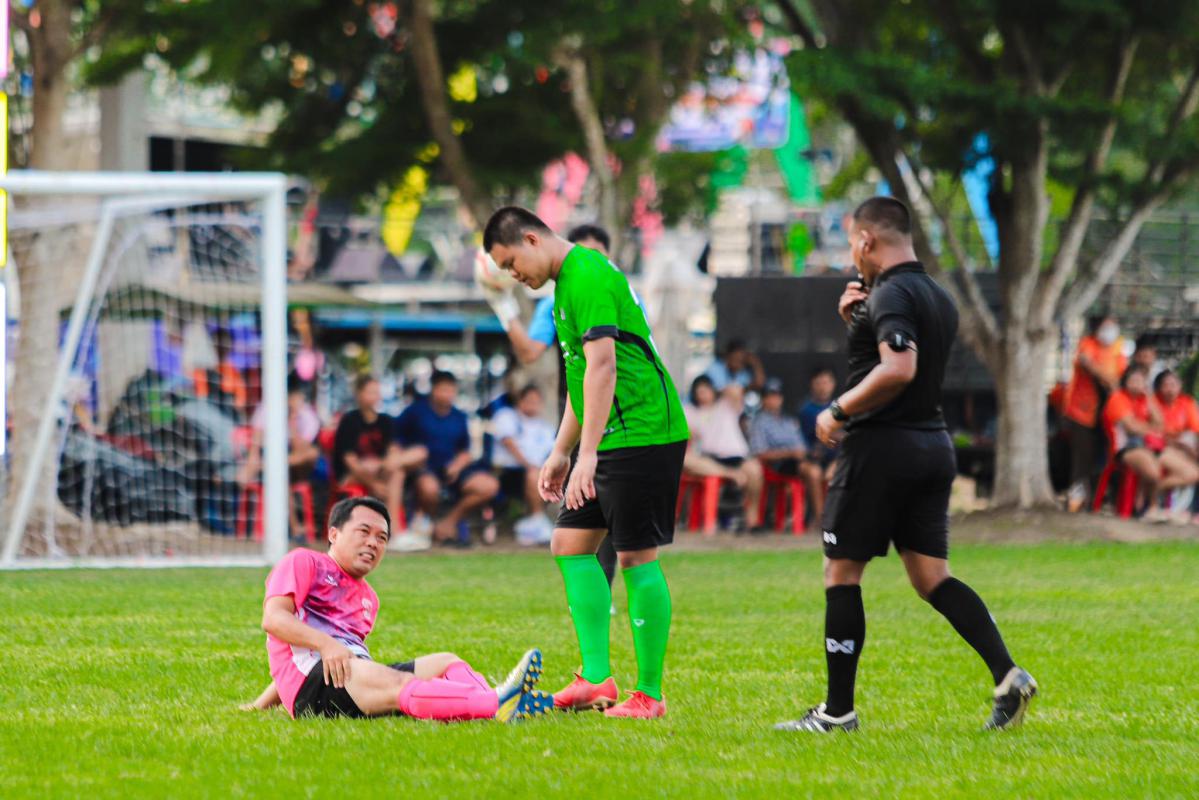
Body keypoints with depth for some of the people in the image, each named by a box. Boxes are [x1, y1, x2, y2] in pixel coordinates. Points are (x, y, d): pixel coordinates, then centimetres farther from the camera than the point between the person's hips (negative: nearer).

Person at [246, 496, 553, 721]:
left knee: (446, 662, -10)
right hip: (310, 680, -8)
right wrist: (326, 644, -23)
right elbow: (274, 618, -7)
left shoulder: (367, 599, 32)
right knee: (398, 683, -34)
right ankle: (497, 705, -61)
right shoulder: (303, 563, 9)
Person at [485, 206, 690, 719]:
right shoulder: (567, 282, 18)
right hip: (616, 440, 11)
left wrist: (587, 454, -26)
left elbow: (602, 366, -23)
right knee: (571, 543, 9)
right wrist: (560, 453, 26)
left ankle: (649, 693, -1)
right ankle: (597, 677, 9)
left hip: (642, 435, -11)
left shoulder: (588, 277, -15)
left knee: (637, 557, -6)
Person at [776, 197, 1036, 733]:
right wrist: (856, 320, 14)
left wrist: (838, 411, -18)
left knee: (841, 574, 1)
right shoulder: (937, 298, 15)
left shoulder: (890, 295, -14)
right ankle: (1007, 676, -10)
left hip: (880, 448, -9)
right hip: (933, 444, 9)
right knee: (931, 578, 8)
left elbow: (899, 370, -28)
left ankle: (838, 710, 4)